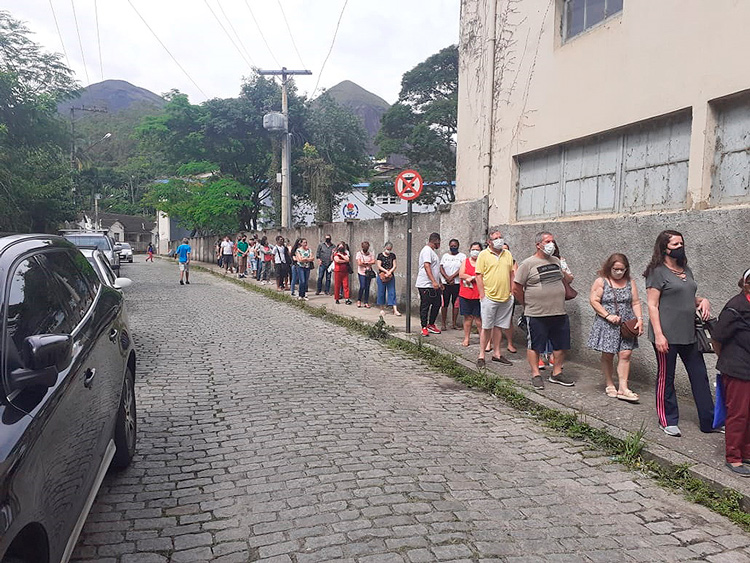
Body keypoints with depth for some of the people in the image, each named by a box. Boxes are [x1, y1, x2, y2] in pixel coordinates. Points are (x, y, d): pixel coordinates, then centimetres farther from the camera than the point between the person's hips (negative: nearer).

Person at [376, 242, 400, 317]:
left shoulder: (393, 255, 6)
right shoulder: (380, 255, -2)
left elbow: (394, 266, 2)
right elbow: (379, 266, -7)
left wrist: (389, 272, -14)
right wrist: (386, 271, -18)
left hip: (391, 276, 2)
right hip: (381, 276, -2)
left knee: (392, 292, -2)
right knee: (381, 292, 4)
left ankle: (395, 310, -5)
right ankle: (382, 309, 18)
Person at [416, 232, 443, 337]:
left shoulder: (432, 251, 20)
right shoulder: (427, 250, -12)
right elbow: (426, 266, -22)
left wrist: (439, 282, 28)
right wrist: (433, 281, -28)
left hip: (433, 285, 10)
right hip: (426, 285, -10)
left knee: (437, 304, 12)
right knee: (425, 306, -3)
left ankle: (431, 325, 22)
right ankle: (424, 328, 3)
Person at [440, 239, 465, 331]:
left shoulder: (462, 256, 5)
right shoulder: (445, 256, 13)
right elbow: (441, 268, 4)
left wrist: (452, 277, -16)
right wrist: (447, 278, -11)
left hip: (457, 283, -1)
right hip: (445, 284, 1)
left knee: (456, 304, 3)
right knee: (444, 304, -2)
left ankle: (454, 323, 12)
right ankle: (443, 324, 3)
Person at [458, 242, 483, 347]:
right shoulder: (465, 261, 11)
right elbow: (461, 275, -2)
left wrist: (470, 278, -10)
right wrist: (475, 277, -9)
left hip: (479, 294, -2)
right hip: (465, 294, 2)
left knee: (478, 317, -1)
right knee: (467, 317, 5)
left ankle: (482, 337, 9)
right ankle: (466, 338, 12)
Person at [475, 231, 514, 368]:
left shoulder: (508, 254, 13)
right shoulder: (483, 254, -2)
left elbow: (511, 274, 17)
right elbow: (479, 276, -5)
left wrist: (512, 292, 11)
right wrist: (482, 295, -9)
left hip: (506, 298, 4)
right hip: (489, 297, -4)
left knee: (499, 326, 11)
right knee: (486, 327, -1)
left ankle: (497, 353, 21)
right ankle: (481, 355, 6)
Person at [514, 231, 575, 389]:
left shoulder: (556, 261, 11)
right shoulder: (528, 264, -8)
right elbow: (516, 287, -7)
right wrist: (527, 304, -1)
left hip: (559, 313, 6)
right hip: (536, 314, -6)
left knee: (561, 344, 11)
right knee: (535, 346, 4)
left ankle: (557, 373, 25)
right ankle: (535, 374, 16)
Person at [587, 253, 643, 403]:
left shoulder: (630, 282, 8)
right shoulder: (601, 281, -2)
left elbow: (635, 303, 8)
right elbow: (594, 301, -7)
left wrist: (639, 319, -5)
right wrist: (608, 316, -15)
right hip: (607, 325, -2)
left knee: (625, 354, -5)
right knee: (607, 355, 3)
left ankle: (623, 388, -2)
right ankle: (609, 384, 20)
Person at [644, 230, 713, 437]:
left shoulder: (686, 270, 14)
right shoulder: (658, 272, -9)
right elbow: (652, 305, -13)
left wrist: (703, 301, 3)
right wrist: (658, 334, -19)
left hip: (689, 334, 7)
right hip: (667, 335, -7)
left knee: (700, 376, 10)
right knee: (666, 378, 5)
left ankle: (709, 421, 19)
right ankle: (668, 421, 17)